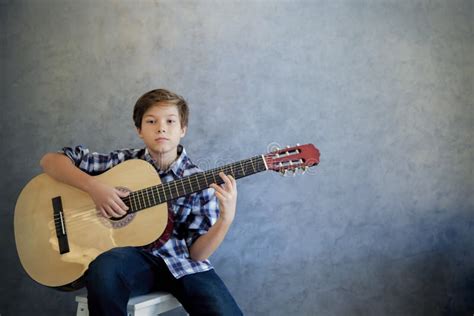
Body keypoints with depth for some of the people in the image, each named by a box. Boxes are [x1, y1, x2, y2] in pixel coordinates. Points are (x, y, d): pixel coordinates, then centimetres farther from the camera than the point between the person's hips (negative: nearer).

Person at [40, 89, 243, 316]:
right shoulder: (124, 161, 1)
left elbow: (196, 253, -5)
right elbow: (50, 160, 0)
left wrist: (226, 218, -22)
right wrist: (93, 186, -17)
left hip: (181, 262, 0)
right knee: (104, 268, -35)